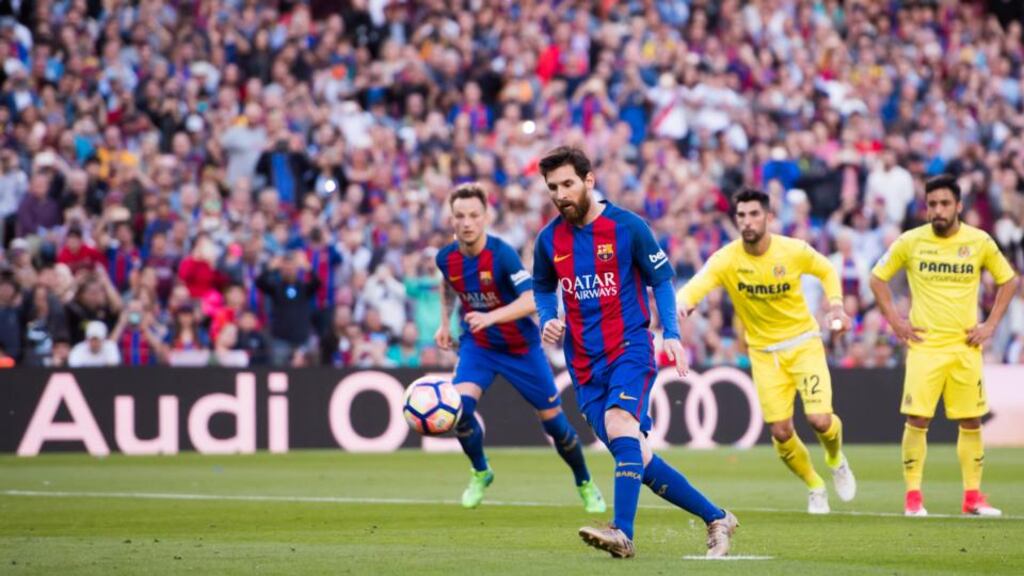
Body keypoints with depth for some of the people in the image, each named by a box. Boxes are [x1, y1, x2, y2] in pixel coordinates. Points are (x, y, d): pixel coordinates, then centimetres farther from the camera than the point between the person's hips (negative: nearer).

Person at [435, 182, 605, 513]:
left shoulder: (502, 255, -26)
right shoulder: (446, 258, -11)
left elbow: (531, 300, -38)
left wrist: (491, 317, -50)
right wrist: (445, 324, 9)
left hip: (521, 346, -3)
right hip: (477, 345, 3)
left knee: (552, 420, 2)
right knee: (460, 406, -22)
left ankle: (585, 484, 27)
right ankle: (480, 473, 5)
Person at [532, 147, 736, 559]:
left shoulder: (627, 227, -5)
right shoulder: (548, 240, 6)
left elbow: (662, 280, 3)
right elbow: (543, 289, 23)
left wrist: (671, 333, -8)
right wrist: (547, 320, 3)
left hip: (630, 347, -5)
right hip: (585, 362, 5)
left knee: (620, 424, -30)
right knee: (637, 458, 2)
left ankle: (623, 533, -38)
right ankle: (715, 518, 16)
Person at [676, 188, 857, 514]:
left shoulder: (794, 251, -13)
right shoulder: (726, 259, -16)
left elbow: (827, 271, 8)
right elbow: (697, 285, -33)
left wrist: (835, 305, -7)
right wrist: (683, 301, -56)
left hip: (803, 343, -1)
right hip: (763, 351, 1)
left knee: (820, 419, -16)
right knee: (780, 432, -5)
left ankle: (836, 460, 21)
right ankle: (814, 487, 23)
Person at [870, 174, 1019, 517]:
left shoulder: (980, 242, -1)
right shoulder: (910, 242, -3)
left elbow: (1008, 280, 13)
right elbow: (878, 278, 9)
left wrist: (991, 324, 4)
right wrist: (894, 321, 1)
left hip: (966, 347, 1)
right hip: (924, 346, -1)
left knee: (971, 422, 3)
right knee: (917, 420, -8)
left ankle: (972, 496, 12)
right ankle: (913, 496, -1)